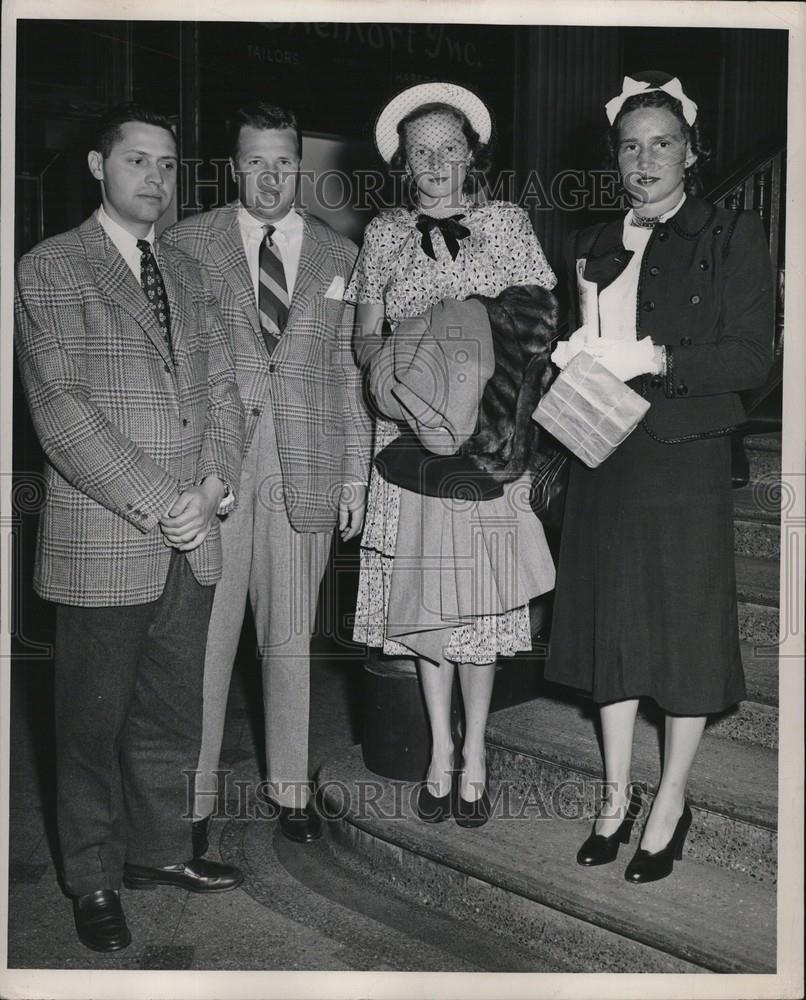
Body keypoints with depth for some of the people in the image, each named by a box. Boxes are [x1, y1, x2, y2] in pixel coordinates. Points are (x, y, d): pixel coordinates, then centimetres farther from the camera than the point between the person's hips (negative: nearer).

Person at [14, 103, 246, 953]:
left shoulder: (186, 274, 15)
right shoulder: (49, 271, -5)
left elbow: (220, 387, 11)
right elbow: (62, 412, -14)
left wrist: (212, 485, -7)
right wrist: (158, 506, -16)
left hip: (190, 543, 6)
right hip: (101, 548, -5)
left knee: (171, 715, 15)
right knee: (94, 722, 9)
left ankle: (158, 848, 33)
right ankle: (95, 882, 25)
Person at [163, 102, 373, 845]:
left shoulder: (338, 255, 11)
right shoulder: (187, 244, 5)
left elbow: (349, 372, 10)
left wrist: (356, 474, 7)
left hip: (306, 467, 2)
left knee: (291, 639, 10)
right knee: (206, 638, 2)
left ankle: (292, 789, 25)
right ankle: (194, 795, 17)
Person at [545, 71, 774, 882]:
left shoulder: (731, 237, -2)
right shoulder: (594, 246, 12)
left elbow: (751, 358, -9)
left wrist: (651, 359, -19)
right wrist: (574, 359, -2)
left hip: (685, 462, -4)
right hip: (602, 461, 4)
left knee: (684, 630, 4)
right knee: (609, 626, 10)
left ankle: (671, 804, 22)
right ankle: (617, 795, 26)